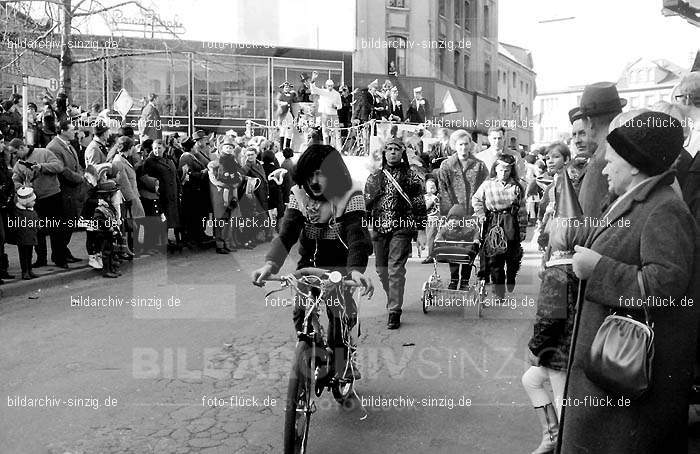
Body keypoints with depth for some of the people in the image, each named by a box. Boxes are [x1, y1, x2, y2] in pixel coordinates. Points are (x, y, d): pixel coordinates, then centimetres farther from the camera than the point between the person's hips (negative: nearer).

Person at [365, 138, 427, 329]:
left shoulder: (411, 176, 4)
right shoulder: (374, 176, 12)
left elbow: (419, 203, 4)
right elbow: (366, 203, 14)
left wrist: (422, 228, 0)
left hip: (402, 228, -4)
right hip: (379, 228, 4)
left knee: (395, 268, -11)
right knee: (381, 269, 11)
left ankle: (395, 311, -8)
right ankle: (393, 300, 34)